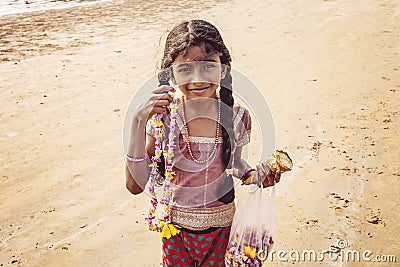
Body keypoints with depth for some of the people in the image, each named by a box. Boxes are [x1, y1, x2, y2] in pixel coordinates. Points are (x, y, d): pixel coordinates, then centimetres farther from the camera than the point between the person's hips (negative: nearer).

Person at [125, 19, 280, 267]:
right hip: (175, 228, -1)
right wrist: (137, 123, -30)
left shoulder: (237, 117, -14)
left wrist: (255, 175, -15)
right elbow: (136, 185, -20)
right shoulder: (162, 115, -17)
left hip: (221, 229, 1)